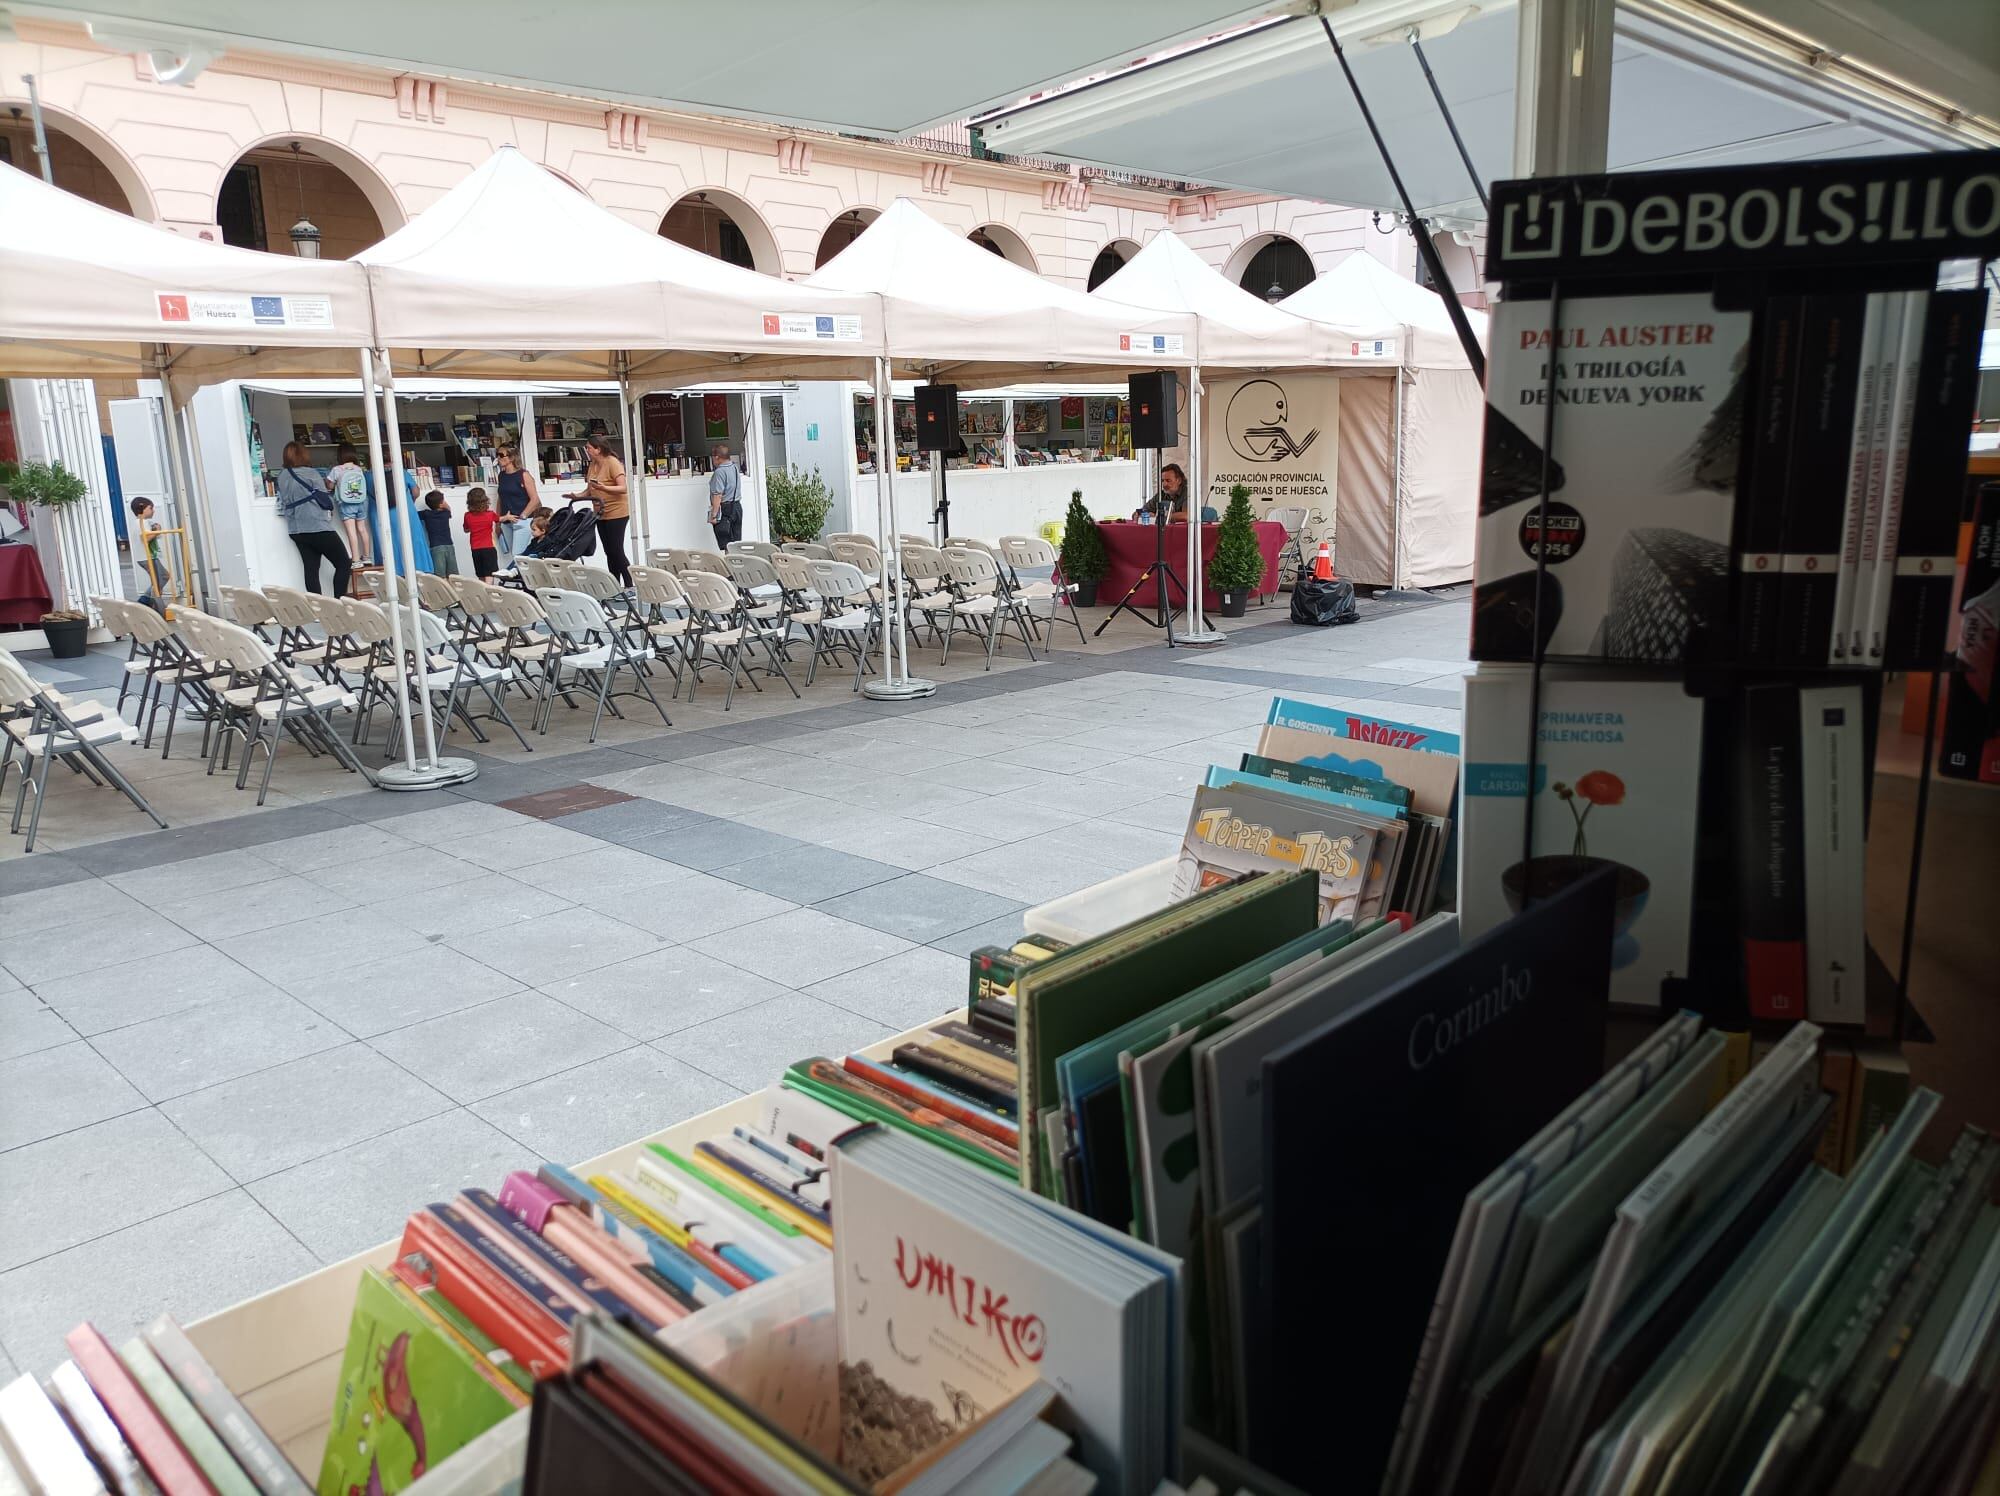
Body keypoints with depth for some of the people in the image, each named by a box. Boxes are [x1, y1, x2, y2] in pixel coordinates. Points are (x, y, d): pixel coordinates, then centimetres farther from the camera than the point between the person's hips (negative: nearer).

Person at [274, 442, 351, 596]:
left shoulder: (281, 477, 7)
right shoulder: (311, 473, -8)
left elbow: (282, 504, 7)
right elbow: (326, 500, -6)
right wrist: (330, 491, 14)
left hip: (296, 530, 6)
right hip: (319, 527, -6)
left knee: (311, 569, 5)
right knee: (344, 563, 3)